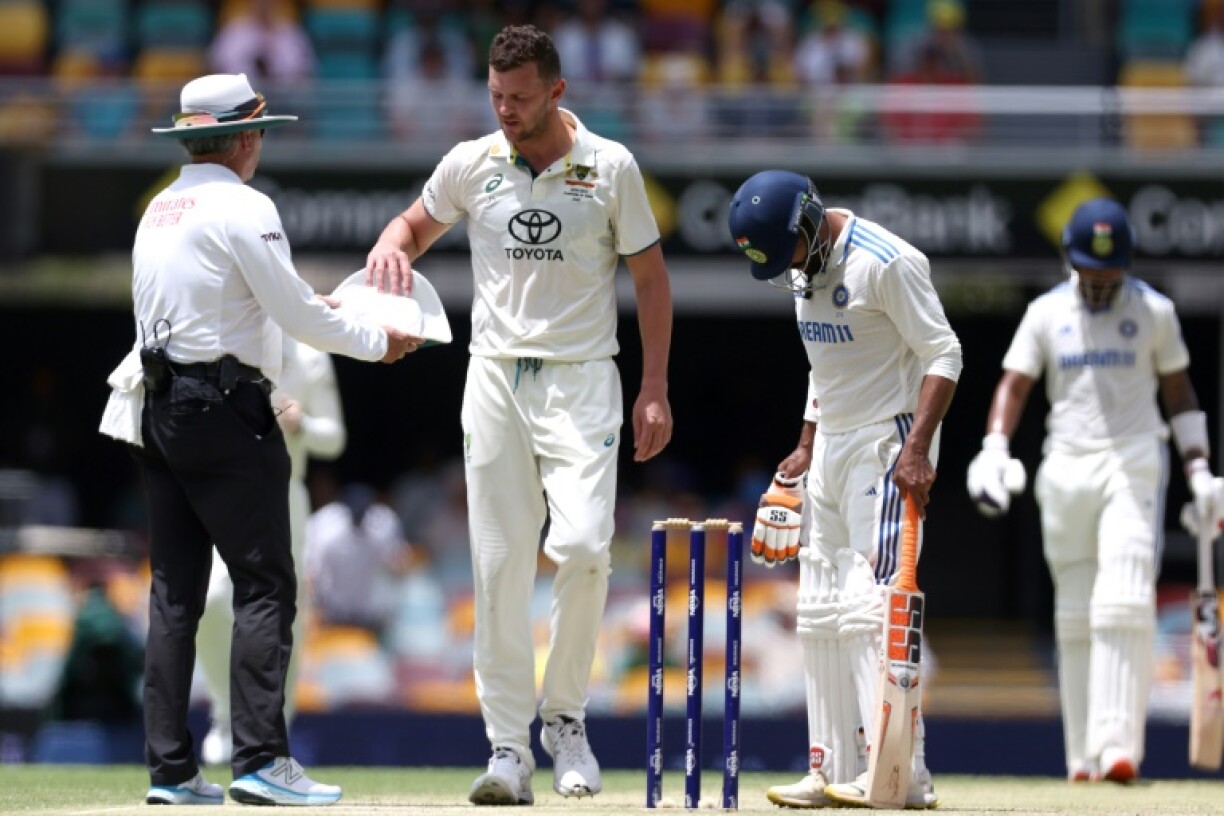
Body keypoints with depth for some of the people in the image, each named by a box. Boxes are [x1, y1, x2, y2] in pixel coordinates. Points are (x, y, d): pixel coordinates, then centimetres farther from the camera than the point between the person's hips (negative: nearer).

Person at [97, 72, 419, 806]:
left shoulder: (159, 211, 16)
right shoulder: (242, 208, -9)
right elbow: (297, 313, -12)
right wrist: (376, 341, 2)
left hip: (157, 412, 8)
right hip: (224, 410, -8)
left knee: (176, 592, 7)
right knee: (264, 584, -8)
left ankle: (170, 768, 5)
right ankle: (261, 758, -16)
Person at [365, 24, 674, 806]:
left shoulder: (611, 167, -1)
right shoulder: (472, 164, 4)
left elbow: (651, 276, 4)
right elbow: (419, 221, 20)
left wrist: (656, 388, -1)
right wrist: (391, 245, -5)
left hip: (581, 381, -2)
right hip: (496, 380, 2)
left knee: (583, 544, -18)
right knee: (499, 565, -2)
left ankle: (565, 715, 2)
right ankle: (509, 749, 1)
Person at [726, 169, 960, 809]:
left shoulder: (884, 263, -16)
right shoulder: (804, 270, 11)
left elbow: (942, 355, -18)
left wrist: (917, 450, -26)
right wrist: (804, 449, 17)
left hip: (888, 447, -9)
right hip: (830, 450, 9)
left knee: (871, 606, -16)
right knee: (820, 614, 8)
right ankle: (833, 769, 11)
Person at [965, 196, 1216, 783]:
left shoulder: (1154, 311, 6)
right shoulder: (1046, 313, 8)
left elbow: (1178, 391, 12)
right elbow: (1014, 383, 3)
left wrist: (1198, 468, 4)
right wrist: (994, 450, -13)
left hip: (1134, 465, -2)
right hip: (1066, 468, 2)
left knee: (1123, 607, -17)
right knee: (1074, 617, 3)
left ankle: (1117, 746, -25)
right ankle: (1082, 755, 7)